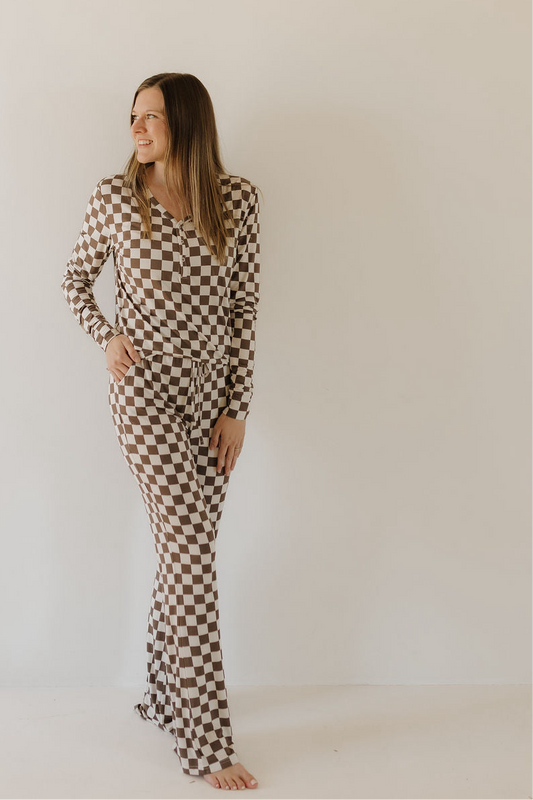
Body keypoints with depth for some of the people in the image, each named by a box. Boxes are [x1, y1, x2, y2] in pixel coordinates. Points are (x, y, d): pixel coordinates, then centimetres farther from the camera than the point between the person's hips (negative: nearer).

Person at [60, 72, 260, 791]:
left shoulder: (238, 199, 2)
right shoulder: (115, 195, -1)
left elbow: (245, 307, 3)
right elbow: (75, 280, 12)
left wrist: (237, 408, -1)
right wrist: (107, 335, -7)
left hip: (211, 393, 3)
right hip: (145, 388, -3)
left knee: (184, 551, 10)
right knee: (191, 549, -11)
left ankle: (163, 696, 29)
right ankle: (206, 741, -4)